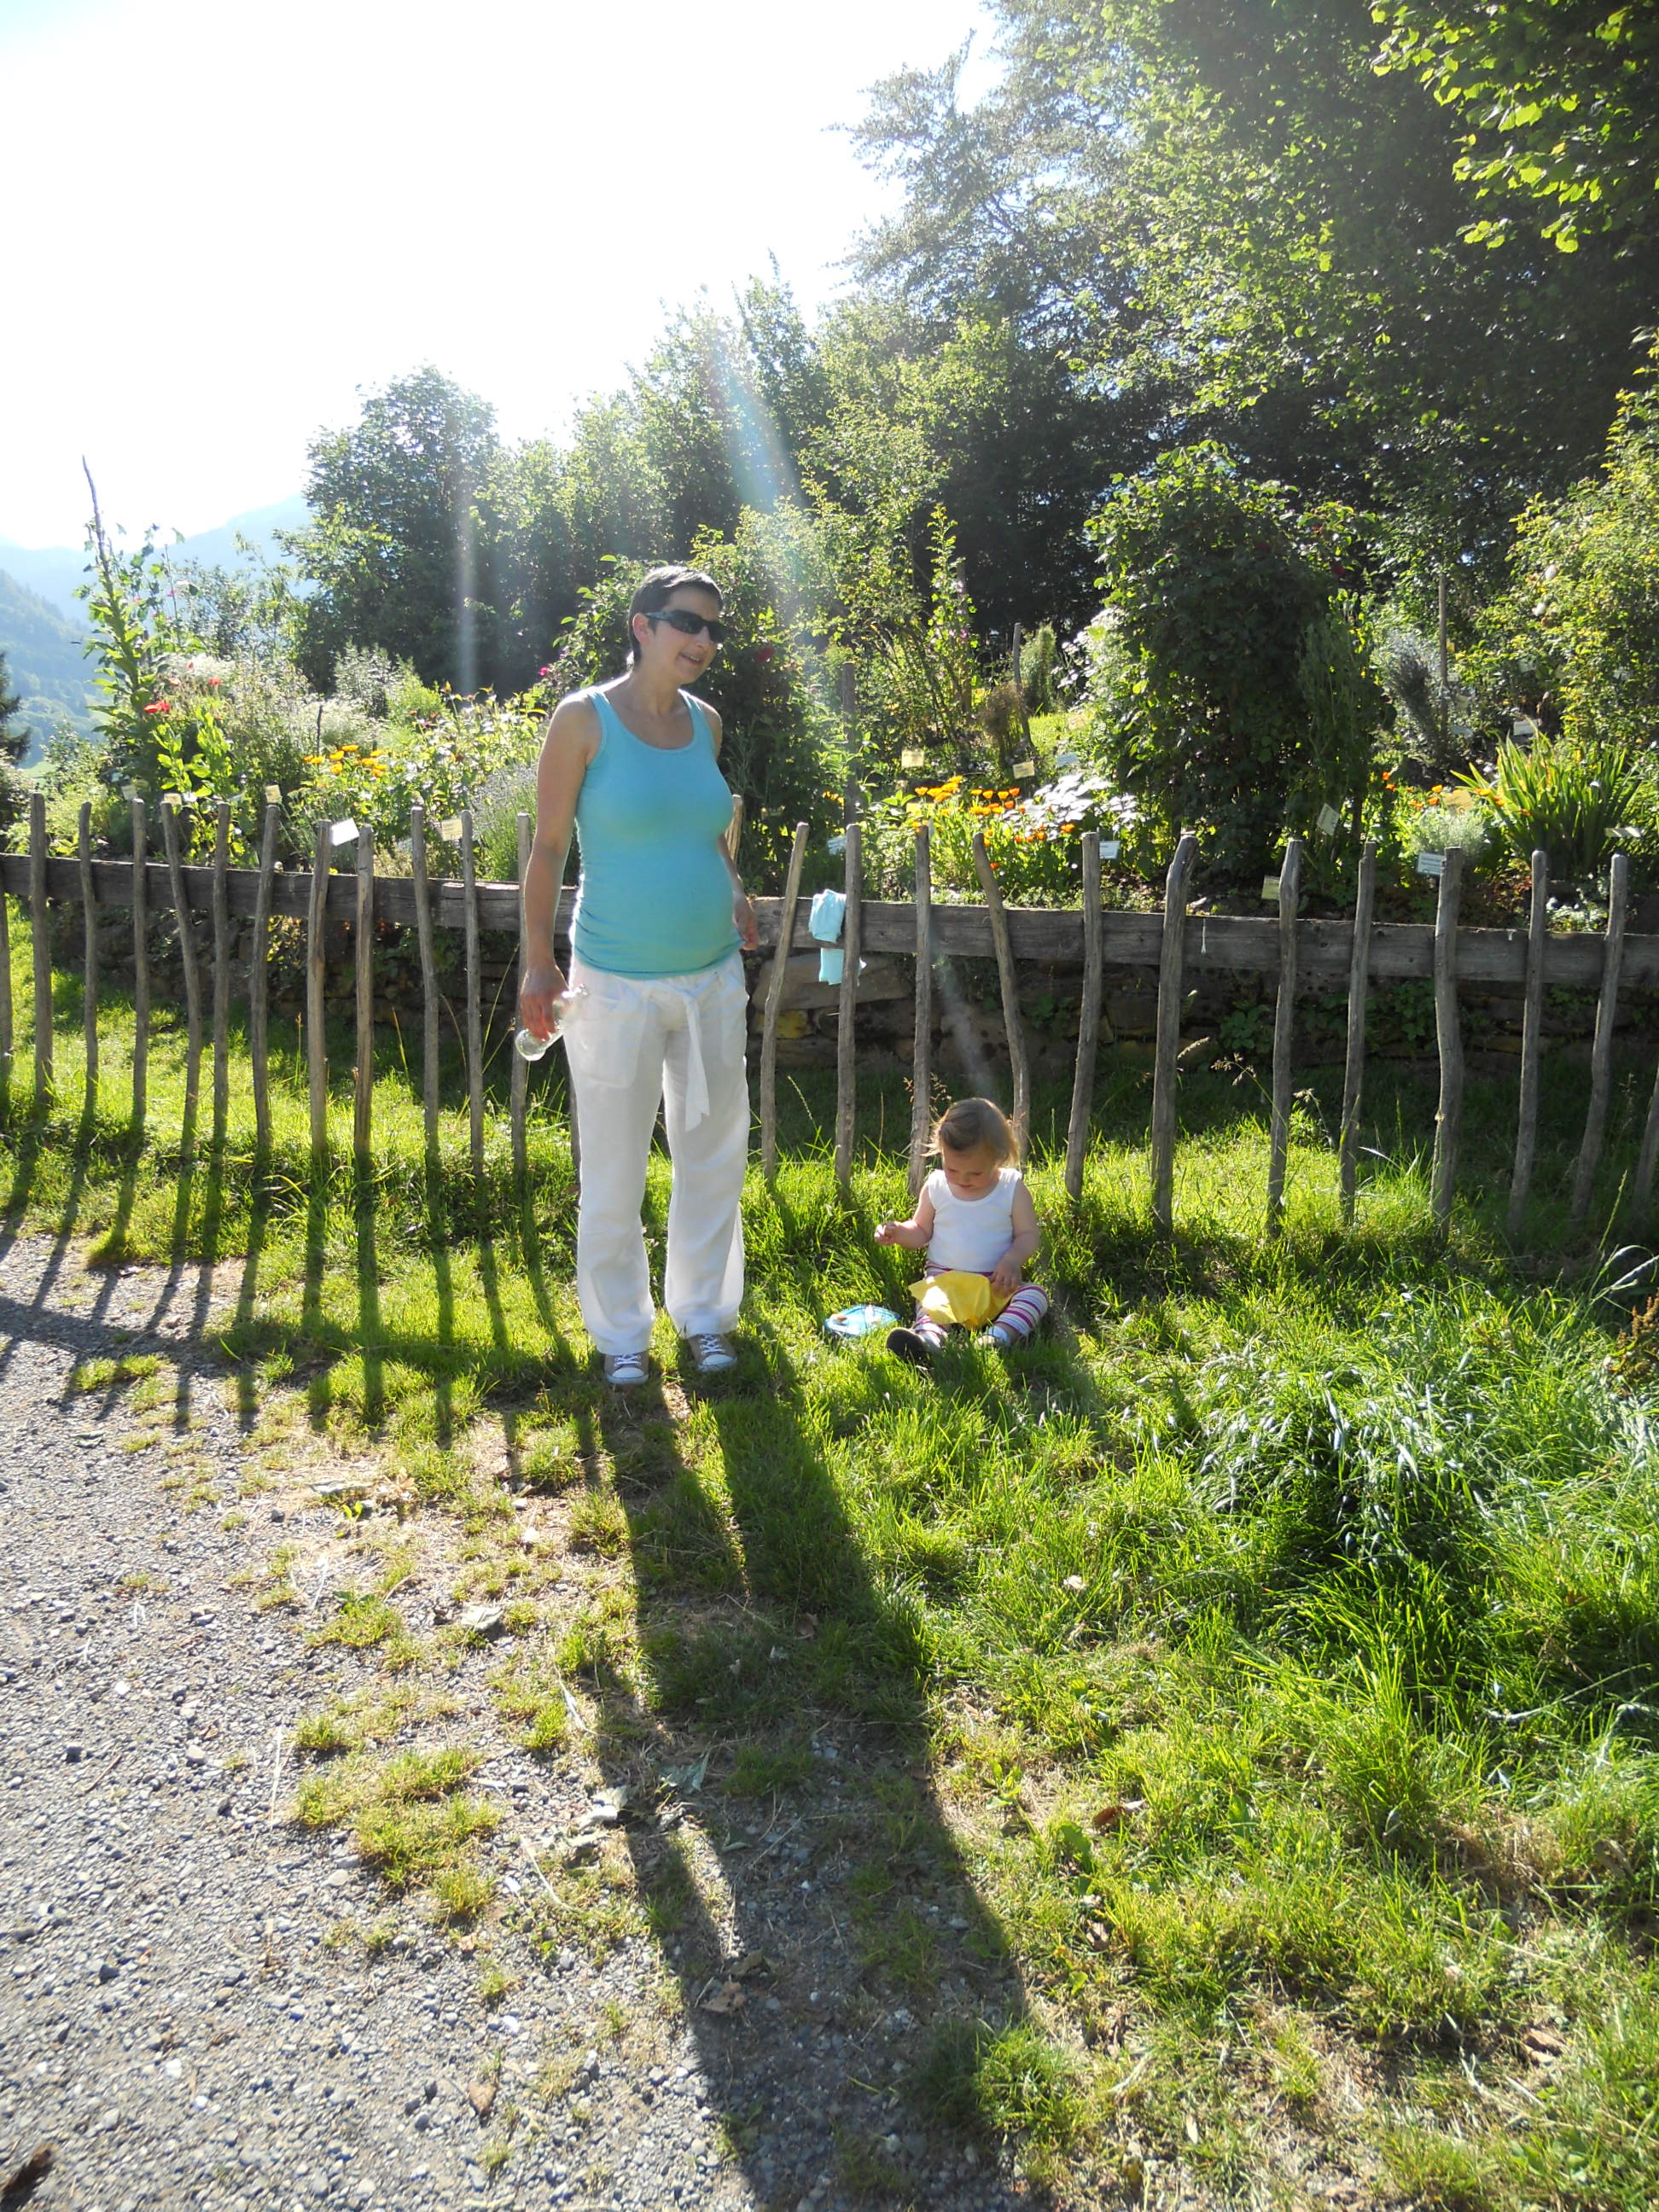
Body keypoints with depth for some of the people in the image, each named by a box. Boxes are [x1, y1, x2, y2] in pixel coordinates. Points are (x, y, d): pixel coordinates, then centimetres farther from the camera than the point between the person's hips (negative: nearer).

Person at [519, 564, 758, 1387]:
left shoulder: (705, 722, 7)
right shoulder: (584, 718, -9)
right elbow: (548, 846, -8)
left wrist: (734, 891, 5)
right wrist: (538, 962, -11)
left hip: (713, 976, 6)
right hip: (619, 985, -5)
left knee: (714, 1154, 14)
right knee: (615, 1172, 5)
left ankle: (703, 1311, 33)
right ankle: (621, 1332, 26)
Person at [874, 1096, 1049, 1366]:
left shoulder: (1012, 1188, 0)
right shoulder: (936, 1187, 5)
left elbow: (1029, 1234, 1)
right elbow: (922, 1231, 14)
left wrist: (1013, 1259, -19)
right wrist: (898, 1232, -8)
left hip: (996, 1284, 0)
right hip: (943, 1281, 0)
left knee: (1035, 1293, -25)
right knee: (930, 1302, -31)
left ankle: (998, 1338, -48)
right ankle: (928, 1336, -60)